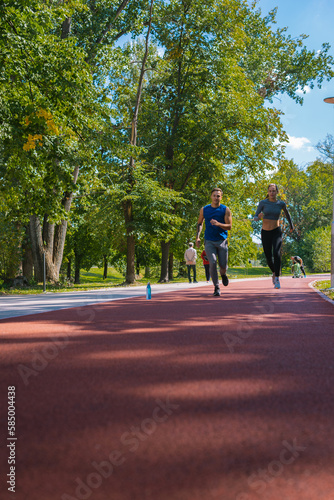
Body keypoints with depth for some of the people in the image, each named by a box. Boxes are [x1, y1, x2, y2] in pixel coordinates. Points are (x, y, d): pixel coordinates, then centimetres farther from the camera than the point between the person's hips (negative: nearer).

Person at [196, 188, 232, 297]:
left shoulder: (225, 210, -1)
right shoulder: (204, 209, 4)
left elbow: (229, 226, -5)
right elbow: (200, 223, 18)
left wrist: (218, 224, -24)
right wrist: (197, 236, 5)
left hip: (222, 241, 0)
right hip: (209, 241, 0)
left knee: (223, 265, 2)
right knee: (212, 263, -15)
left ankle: (223, 274, 39)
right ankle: (216, 287, -4)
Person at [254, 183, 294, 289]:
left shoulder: (281, 203, -3)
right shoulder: (263, 203, -6)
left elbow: (286, 213, 18)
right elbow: (255, 218, -7)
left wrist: (291, 225, 30)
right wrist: (259, 217, -31)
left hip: (276, 232, -1)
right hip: (265, 233, 1)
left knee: (276, 253, -25)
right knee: (268, 258, 8)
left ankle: (277, 279, -18)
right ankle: (274, 272, 42)